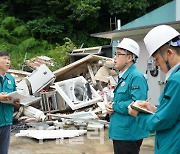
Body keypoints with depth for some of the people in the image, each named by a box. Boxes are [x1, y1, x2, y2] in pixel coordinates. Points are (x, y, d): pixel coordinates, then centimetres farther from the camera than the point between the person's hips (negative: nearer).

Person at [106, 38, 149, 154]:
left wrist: (114, 106, -15)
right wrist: (110, 106, 3)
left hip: (129, 135, -9)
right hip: (119, 132, 9)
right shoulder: (123, 77, 13)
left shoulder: (136, 77, -17)